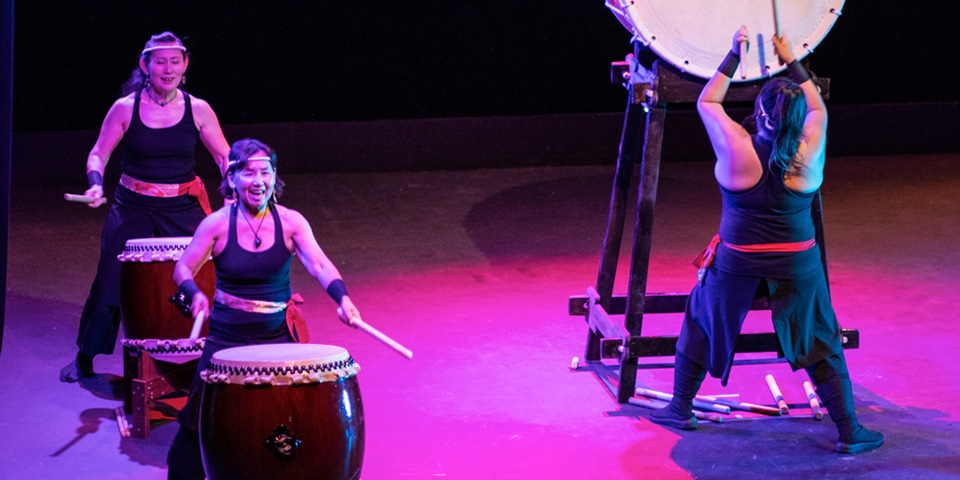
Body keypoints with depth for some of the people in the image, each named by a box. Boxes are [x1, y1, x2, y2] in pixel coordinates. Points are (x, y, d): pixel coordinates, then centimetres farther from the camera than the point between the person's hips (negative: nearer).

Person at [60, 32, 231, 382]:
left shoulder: (197, 110, -3)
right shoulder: (125, 108, -5)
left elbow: (224, 157, -1)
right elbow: (99, 154, 1)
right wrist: (96, 184, -18)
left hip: (183, 209, 1)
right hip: (133, 208, -1)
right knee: (109, 282, 0)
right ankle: (84, 360, 17)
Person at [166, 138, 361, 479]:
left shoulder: (290, 223, -5)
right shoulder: (217, 224, -6)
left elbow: (319, 264, -18)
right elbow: (183, 269, -1)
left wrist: (342, 298, -37)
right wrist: (194, 294, -23)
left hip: (277, 337, 1)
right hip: (226, 339, -1)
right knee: (198, 420, 0)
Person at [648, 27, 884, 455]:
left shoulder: (737, 150, -16)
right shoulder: (809, 154, -12)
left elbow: (706, 102, 0)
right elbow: (817, 108, 9)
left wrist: (734, 55, 5)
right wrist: (791, 62, 13)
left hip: (737, 263, -1)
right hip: (797, 266, 1)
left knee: (700, 324, 21)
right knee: (821, 343, 10)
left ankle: (680, 408, 27)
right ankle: (849, 432, 10)